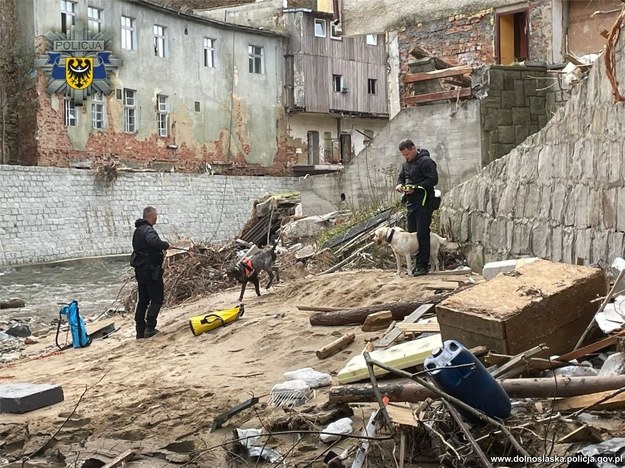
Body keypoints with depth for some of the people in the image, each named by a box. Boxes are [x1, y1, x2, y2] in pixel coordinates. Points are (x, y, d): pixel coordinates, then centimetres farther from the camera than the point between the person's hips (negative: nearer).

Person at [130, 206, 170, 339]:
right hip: (150, 270, -9)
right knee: (157, 298, -1)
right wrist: (165, 245, -20)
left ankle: (140, 330, 14)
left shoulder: (138, 230, 15)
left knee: (143, 300, 13)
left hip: (140, 270, 9)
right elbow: (154, 242, -38)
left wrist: (159, 253, 12)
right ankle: (149, 327, -5)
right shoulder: (148, 230, -17)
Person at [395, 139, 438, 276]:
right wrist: (400, 185, 3)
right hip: (411, 202, 9)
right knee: (411, 233, 10)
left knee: (422, 234, -8)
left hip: (423, 203, -9)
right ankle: (416, 264, 17)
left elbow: (433, 180, -17)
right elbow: (401, 177, 26)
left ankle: (423, 266, -4)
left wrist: (416, 188, -21)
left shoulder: (425, 161, -11)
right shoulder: (406, 164, 16)